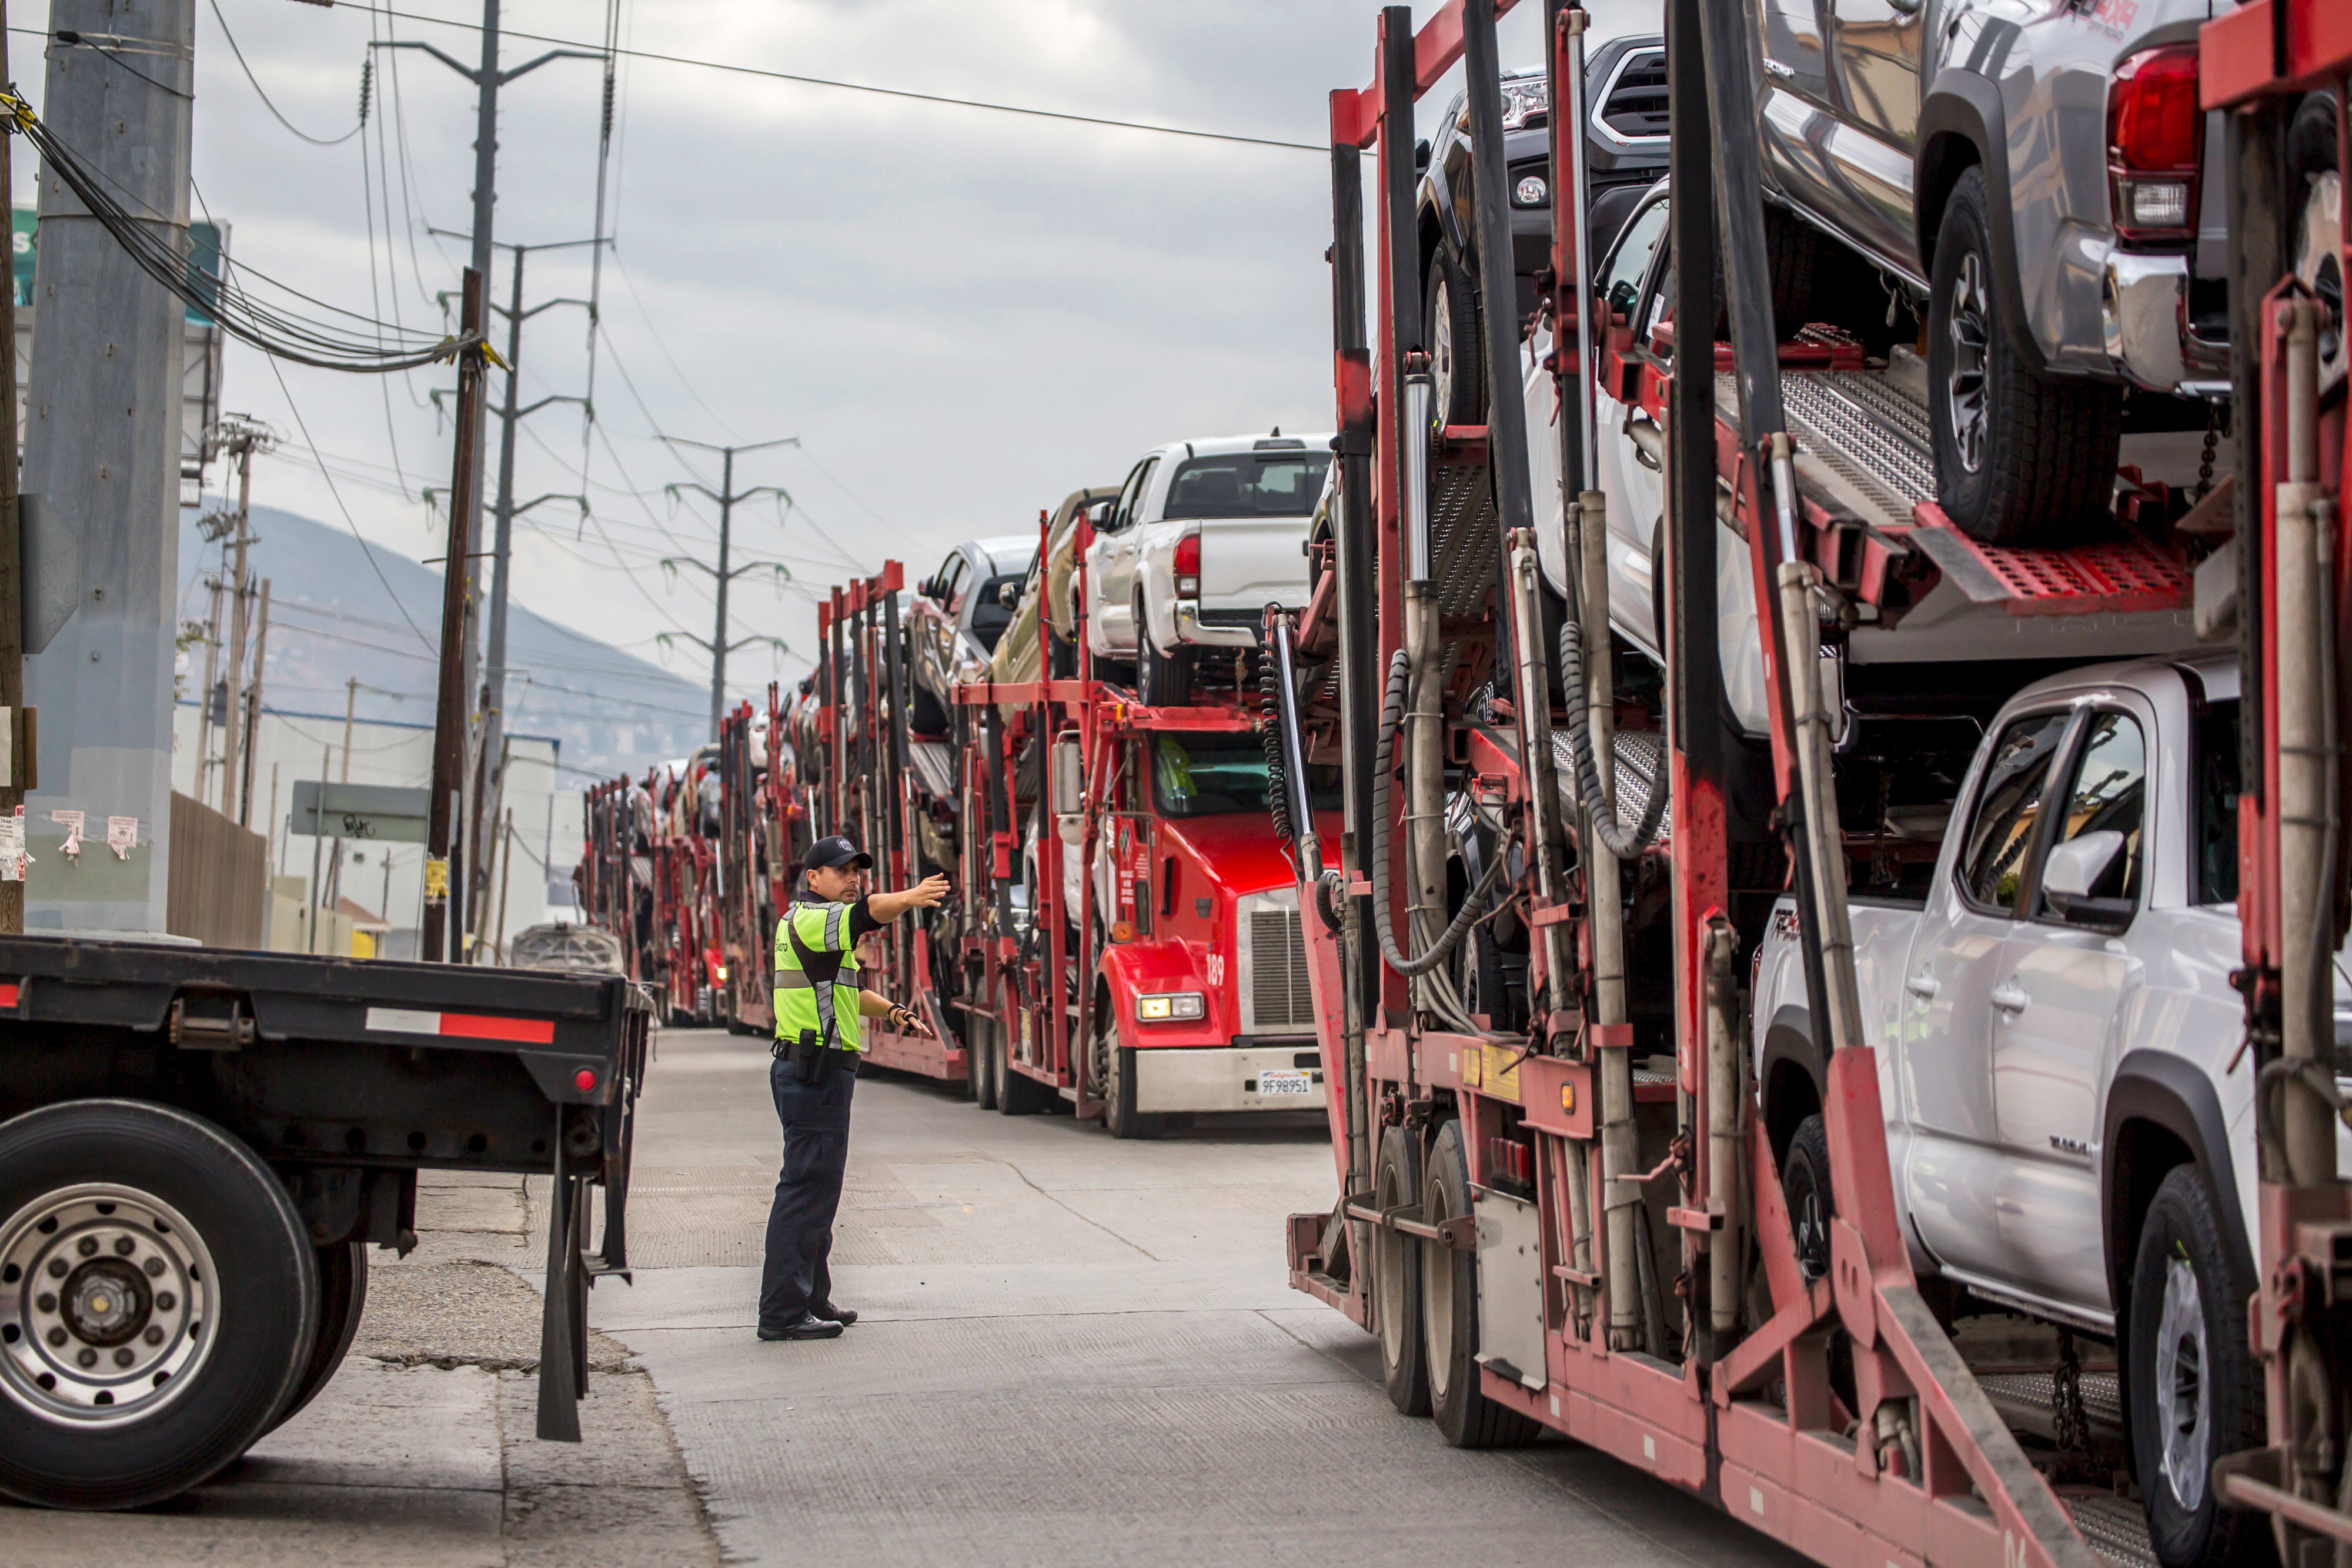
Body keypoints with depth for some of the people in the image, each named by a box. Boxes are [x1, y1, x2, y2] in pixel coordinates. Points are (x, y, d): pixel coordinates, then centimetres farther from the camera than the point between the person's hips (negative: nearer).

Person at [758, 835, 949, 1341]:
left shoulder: (818, 926, 22)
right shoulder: (808, 919, -11)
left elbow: (844, 992, 32)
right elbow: (866, 912, -32)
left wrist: (892, 1012, 17)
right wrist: (907, 899, -50)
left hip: (816, 1073, 11)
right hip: (816, 1074, -11)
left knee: (816, 1191, 18)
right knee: (807, 1188, -11)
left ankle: (811, 1299, 28)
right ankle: (783, 1312, -12)